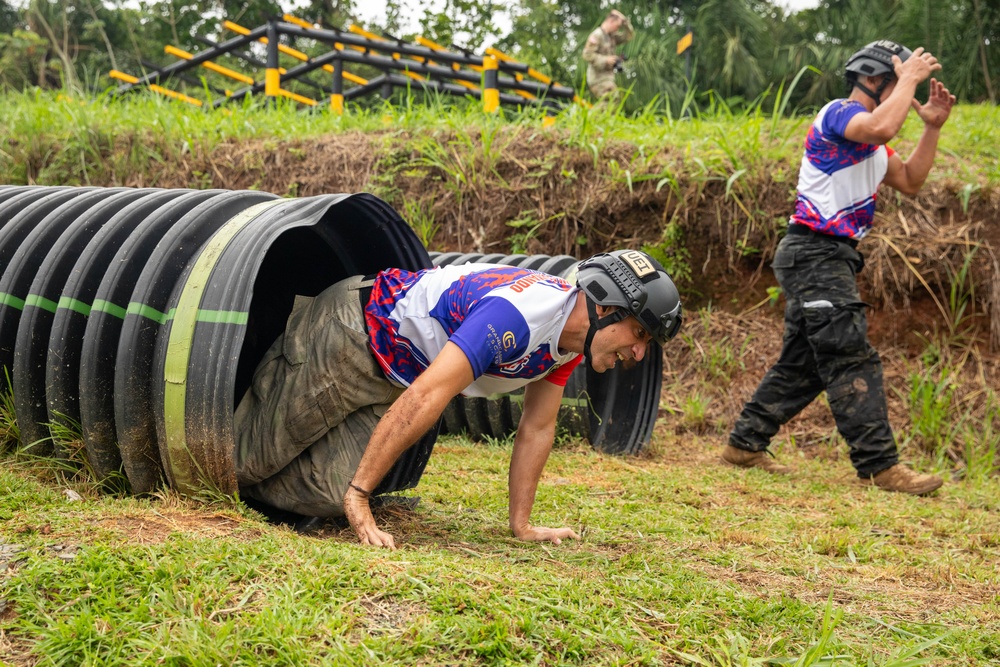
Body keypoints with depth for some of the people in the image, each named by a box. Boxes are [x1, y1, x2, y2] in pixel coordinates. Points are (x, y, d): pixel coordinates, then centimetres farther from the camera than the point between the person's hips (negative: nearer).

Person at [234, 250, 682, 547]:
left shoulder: (572, 336, -6)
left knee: (328, 493, 4)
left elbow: (537, 429, 5)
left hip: (390, 377, 8)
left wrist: (521, 524, 4)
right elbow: (425, 398, -39)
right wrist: (358, 497, -36)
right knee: (256, 449, 0)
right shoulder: (516, 316, -36)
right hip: (348, 332, -8)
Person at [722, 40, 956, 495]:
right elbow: (881, 126, -32)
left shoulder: (870, 144, 21)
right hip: (814, 254, -11)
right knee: (853, 360, -14)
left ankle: (745, 446, 21)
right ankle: (879, 466, -15)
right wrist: (910, 76, -17)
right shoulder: (838, 114, -11)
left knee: (803, 363, 14)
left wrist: (932, 127, 14)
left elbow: (909, 182, 24)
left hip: (831, 260, 11)